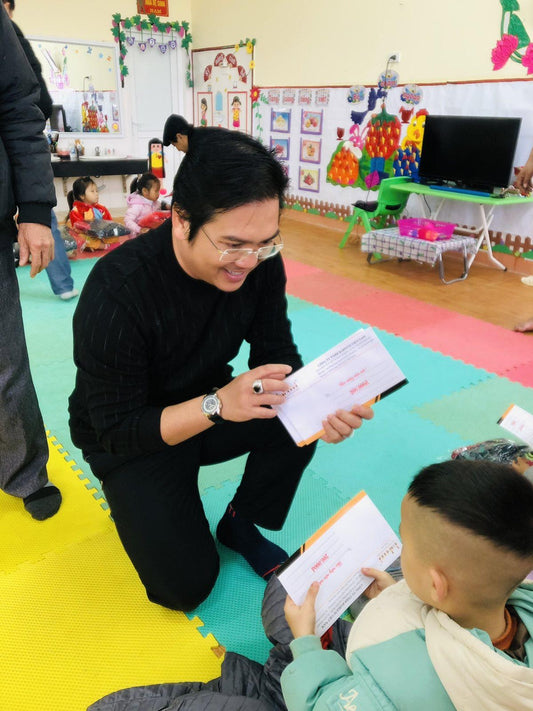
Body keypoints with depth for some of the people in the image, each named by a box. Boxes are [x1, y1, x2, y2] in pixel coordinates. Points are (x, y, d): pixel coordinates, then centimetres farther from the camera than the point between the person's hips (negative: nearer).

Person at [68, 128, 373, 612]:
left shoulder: (259, 262, -18)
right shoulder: (116, 292, -32)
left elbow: (277, 355, -10)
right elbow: (116, 428, -26)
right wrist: (219, 405, -41)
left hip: (211, 404, 5)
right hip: (129, 439, -4)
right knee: (187, 583, -12)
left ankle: (241, 526, 5)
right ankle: (135, 503, 19)